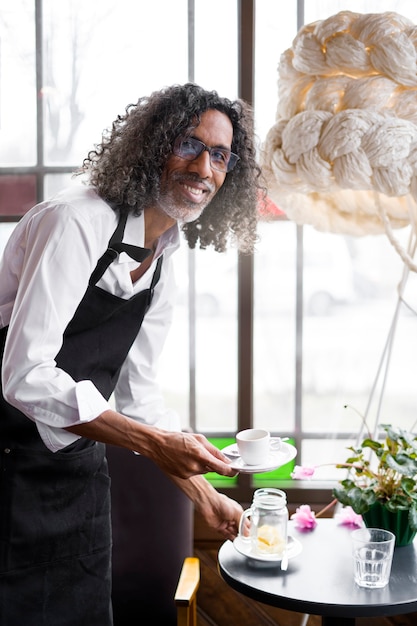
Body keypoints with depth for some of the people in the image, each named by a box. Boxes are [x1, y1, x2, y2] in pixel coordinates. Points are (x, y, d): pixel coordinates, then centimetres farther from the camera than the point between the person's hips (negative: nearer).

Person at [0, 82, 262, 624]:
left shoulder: (164, 262, 6)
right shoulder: (77, 222, -20)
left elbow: (137, 394, 11)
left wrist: (205, 496, 8)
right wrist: (155, 443, -28)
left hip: (77, 465, 8)